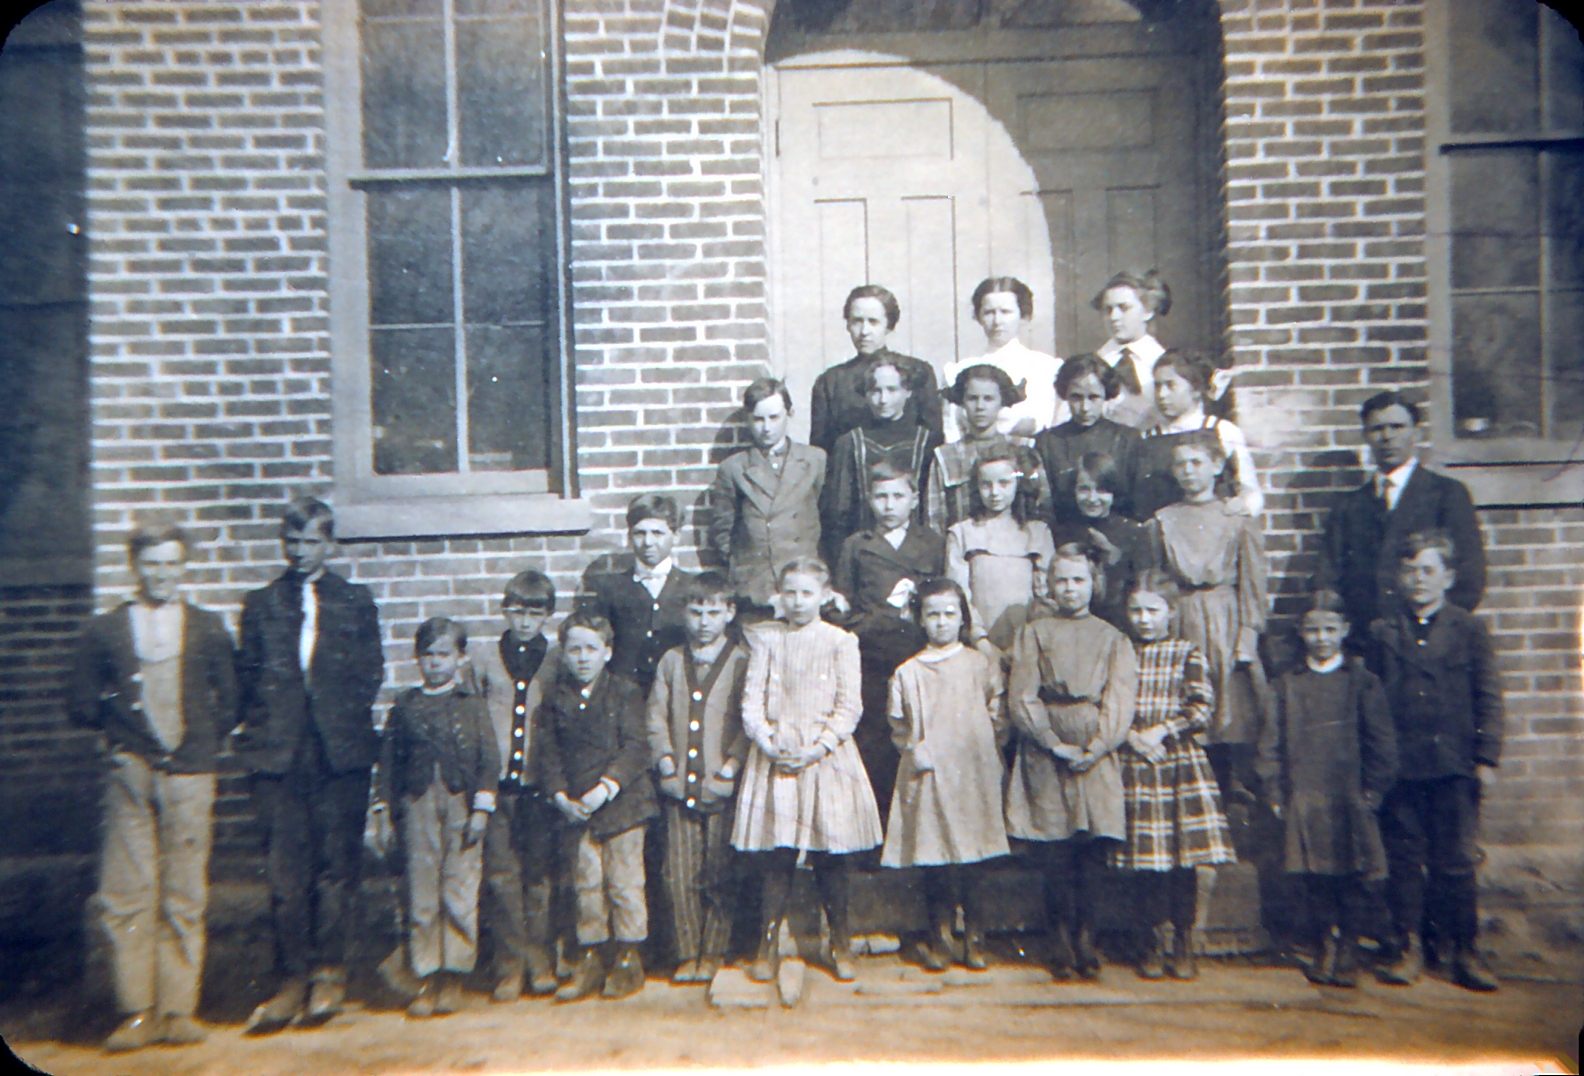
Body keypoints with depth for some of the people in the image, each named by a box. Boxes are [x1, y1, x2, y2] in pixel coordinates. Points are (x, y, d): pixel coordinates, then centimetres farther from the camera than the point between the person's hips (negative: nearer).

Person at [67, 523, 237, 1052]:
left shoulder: (209, 629, 9)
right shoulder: (104, 630, 8)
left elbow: (228, 704, 10)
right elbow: (81, 704, 9)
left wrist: (203, 742, 2)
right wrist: (121, 722, 1)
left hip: (190, 775, 0)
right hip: (130, 777, 0)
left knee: (185, 899, 4)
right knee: (126, 896, -1)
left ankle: (178, 1010, 13)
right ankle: (136, 1013, 11)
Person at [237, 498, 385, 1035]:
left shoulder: (355, 601, 12)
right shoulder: (260, 604, 14)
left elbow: (370, 669, 8)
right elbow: (247, 674, 10)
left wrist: (348, 718, -2)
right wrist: (255, 725, -2)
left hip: (340, 749, 0)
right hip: (279, 750, 1)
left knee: (337, 864, 2)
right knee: (285, 870, 0)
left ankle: (328, 972, 13)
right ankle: (293, 980, 8)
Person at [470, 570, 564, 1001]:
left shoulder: (560, 661, 5)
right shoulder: (481, 660, 8)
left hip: (542, 784, -1)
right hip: (496, 785, 1)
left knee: (542, 875, 4)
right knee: (502, 876, 3)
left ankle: (542, 962, 16)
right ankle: (510, 964, 14)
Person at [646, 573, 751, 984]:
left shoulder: (742, 662, -1)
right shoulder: (672, 661, 11)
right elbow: (657, 715, 12)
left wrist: (733, 763, -12)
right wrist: (663, 756, -1)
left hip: (722, 786, -3)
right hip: (679, 785, 3)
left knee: (719, 876, 5)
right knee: (679, 874, 6)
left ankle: (713, 953, 21)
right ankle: (687, 954, 20)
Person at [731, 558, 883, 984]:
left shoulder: (840, 641, 0)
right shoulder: (765, 637, 5)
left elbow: (849, 707, -3)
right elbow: (752, 699, 2)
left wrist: (817, 749, -12)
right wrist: (766, 741, -12)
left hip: (827, 757, -1)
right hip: (774, 757, 1)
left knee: (831, 857, 5)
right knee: (774, 854, 4)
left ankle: (841, 943, 22)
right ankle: (768, 945, 18)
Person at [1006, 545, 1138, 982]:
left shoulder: (1113, 639, 14)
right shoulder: (1033, 633, 11)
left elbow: (1119, 702, 3)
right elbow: (1021, 698, 2)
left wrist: (1095, 748, -12)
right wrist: (1055, 743, -10)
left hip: (1096, 756, 1)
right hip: (1045, 755, -1)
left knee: (1093, 850, -3)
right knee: (1054, 852, -3)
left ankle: (1085, 938, 8)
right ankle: (1062, 941, 7)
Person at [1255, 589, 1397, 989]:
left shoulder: (1362, 681, 2)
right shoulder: (1286, 683, 6)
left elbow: (1382, 742, 2)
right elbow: (1271, 742, 6)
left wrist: (1373, 790, -4)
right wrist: (1274, 791, 0)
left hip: (1350, 798, -1)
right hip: (1303, 798, 2)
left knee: (1350, 877, 4)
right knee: (1315, 877, 7)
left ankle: (1348, 949, 19)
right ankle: (1325, 945, 22)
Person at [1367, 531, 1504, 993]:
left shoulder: (1469, 629, 5)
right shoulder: (1382, 632, 6)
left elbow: (1489, 697, 4)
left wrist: (1486, 757, -2)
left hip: (1455, 765, -1)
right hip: (1399, 766, 1)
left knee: (1456, 861, 4)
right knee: (1404, 859, 7)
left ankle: (1466, 951, 17)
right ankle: (1408, 946, 18)